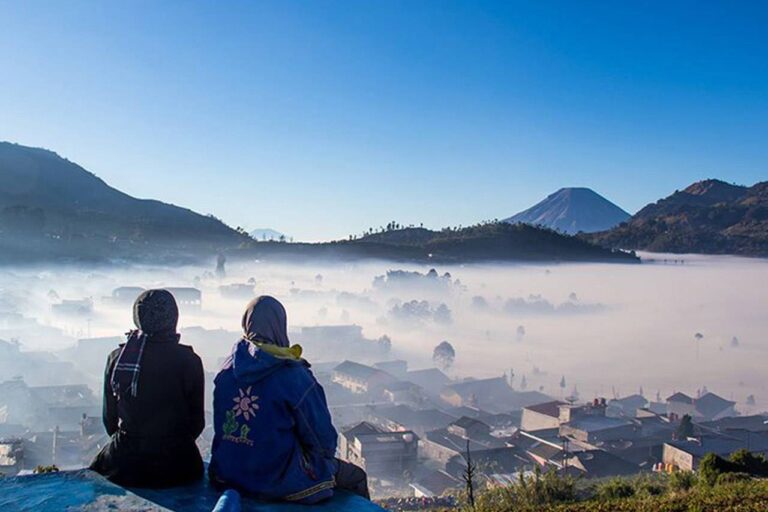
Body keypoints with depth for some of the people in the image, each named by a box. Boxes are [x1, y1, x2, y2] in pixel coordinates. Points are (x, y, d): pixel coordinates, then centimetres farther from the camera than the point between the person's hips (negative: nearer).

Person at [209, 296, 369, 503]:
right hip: (277, 481, -7)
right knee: (356, 477, 13)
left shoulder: (227, 371, -4)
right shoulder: (292, 375, -22)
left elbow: (221, 425, 9)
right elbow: (322, 435, -13)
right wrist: (327, 455, 9)